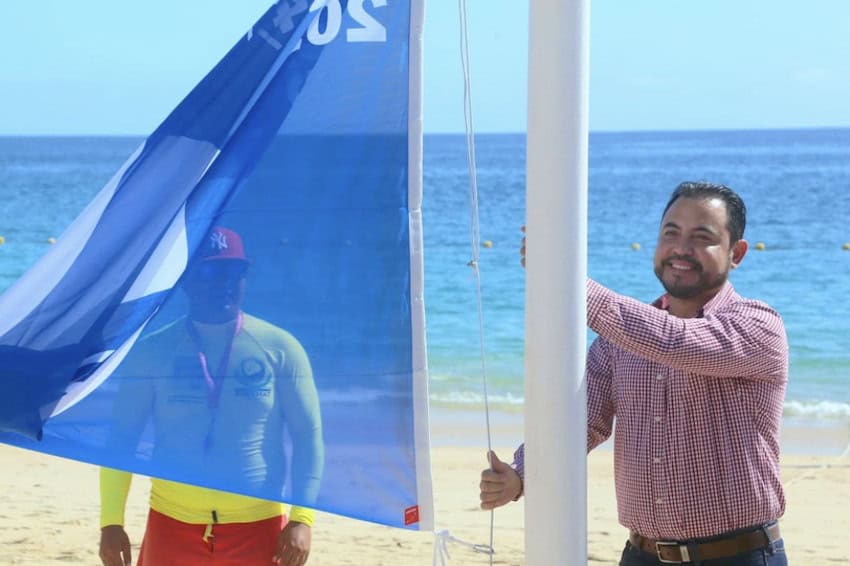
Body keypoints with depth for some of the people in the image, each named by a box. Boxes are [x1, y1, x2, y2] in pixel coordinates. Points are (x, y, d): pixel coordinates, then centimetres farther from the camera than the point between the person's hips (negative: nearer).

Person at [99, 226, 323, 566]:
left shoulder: (279, 349, 0)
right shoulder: (152, 352, 1)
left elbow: (308, 436, 0)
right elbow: (121, 439, 4)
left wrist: (302, 518, -9)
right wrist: (111, 521, -4)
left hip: (259, 527, -1)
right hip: (174, 524, 1)